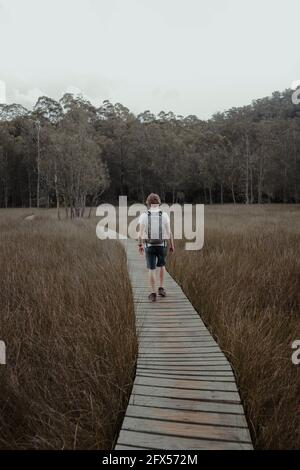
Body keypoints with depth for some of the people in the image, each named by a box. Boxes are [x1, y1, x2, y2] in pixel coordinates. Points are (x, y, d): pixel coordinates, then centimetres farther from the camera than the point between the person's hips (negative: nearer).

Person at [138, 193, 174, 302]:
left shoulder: (143, 215, -9)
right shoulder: (165, 215, -8)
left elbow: (141, 233, -9)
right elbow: (169, 232, -7)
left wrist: (140, 245, 5)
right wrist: (172, 245, 5)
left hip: (149, 246, -1)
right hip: (162, 246, 1)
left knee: (151, 270, 8)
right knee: (161, 265, 25)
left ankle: (153, 294, 5)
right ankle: (161, 288, 22)